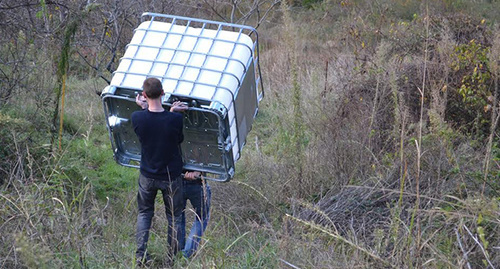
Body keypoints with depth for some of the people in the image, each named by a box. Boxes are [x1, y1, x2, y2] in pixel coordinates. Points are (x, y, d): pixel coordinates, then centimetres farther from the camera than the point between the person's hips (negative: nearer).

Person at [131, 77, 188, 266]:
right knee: (175, 216, 18)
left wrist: (143, 108, -3)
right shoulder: (176, 119, -24)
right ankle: (174, 257, 24)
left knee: (144, 213, 23)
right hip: (171, 177, -1)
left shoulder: (137, 118, -20)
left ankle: (140, 255, 19)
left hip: (147, 176, 2)